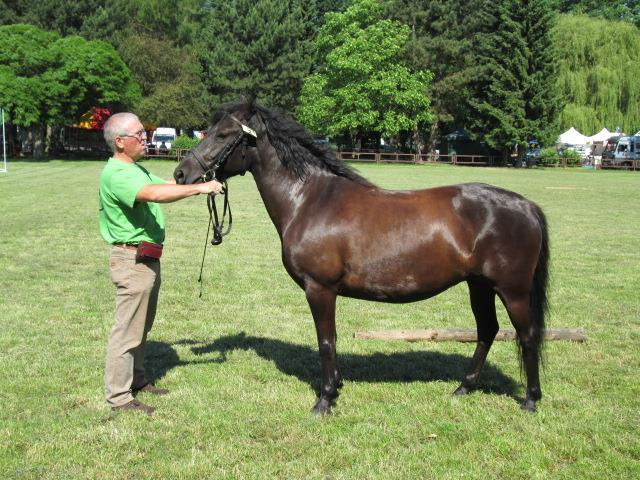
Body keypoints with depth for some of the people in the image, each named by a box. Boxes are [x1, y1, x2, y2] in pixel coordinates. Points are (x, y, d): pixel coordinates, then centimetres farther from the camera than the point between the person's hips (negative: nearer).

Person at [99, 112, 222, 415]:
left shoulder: (136, 169, 15)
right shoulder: (116, 174, -20)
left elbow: (165, 184, 19)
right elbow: (155, 194, -35)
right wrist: (199, 188, -34)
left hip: (147, 259, 11)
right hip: (133, 260, -10)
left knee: (142, 325, 20)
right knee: (128, 329, -4)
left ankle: (137, 380, 33)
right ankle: (119, 396, 4)